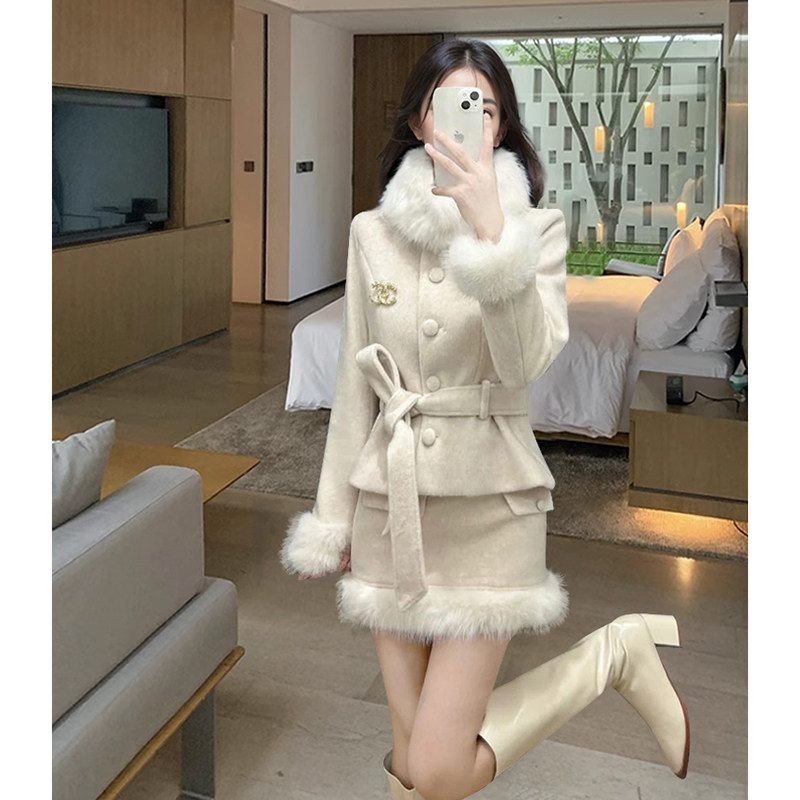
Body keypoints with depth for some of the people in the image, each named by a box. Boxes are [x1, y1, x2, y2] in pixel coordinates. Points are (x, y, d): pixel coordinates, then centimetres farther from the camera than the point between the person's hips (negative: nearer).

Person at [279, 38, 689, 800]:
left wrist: (489, 230, -29)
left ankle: (615, 653, 15)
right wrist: (330, 519, 9)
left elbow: (526, 360, -19)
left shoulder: (537, 228, -3)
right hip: (389, 506, 3)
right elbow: (355, 384, 7)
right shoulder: (372, 231, 4)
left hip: (488, 507, -3)